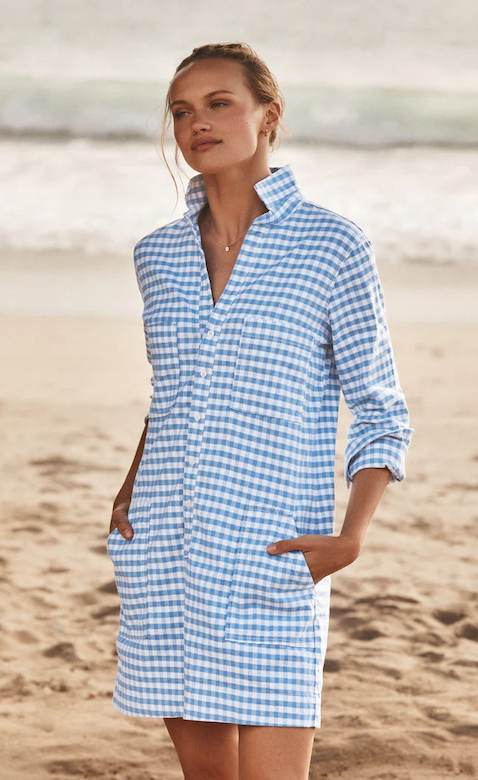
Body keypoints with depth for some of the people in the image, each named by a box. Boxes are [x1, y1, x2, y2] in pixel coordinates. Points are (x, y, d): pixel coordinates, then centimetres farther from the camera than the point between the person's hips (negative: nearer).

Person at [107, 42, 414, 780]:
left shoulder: (333, 247, -4)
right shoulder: (159, 253, 9)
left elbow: (381, 414, 0)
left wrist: (351, 537, -15)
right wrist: (131, 488, 10)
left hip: (272, 562, -5)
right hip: (165, 551, 5)